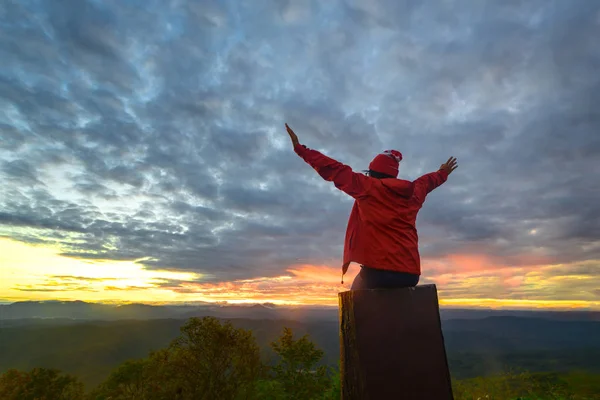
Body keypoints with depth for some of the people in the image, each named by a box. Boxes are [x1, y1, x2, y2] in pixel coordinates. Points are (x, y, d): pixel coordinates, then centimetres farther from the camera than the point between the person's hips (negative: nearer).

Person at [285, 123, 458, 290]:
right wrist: (442, 174, 57)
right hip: (411, 274, 6)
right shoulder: (413, 193, 12)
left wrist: (300, 148, 7)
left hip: (379, 270, -5)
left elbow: (334, 170, -1)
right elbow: (426, 182, 34)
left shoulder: (369, 187, -4)